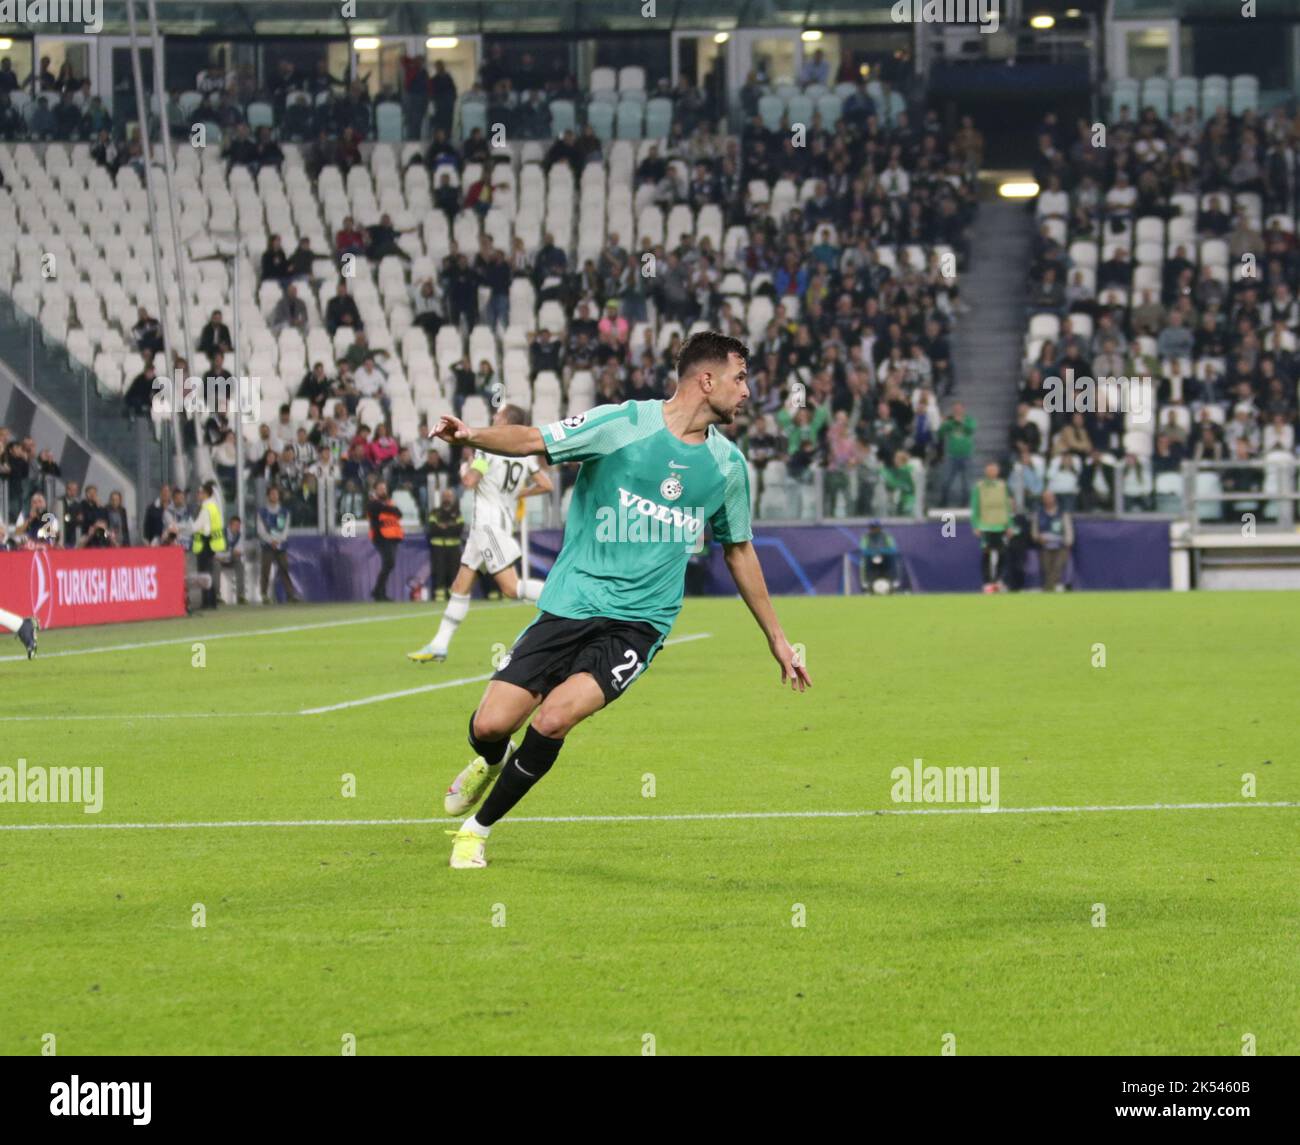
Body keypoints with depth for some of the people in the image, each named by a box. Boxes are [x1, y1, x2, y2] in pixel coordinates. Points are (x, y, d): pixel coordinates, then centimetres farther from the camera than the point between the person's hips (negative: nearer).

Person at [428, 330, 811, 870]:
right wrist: (471, 436, -30)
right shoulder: (621, 425, -6)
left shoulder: (728, 465, 6)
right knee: (491, 725, -9)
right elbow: (533, 440, -9)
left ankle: (479, 828, 0)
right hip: (570, 602, -1)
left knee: (553, 718, -22)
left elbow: (738, 550, 20)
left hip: (639, 620, 1)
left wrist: (777, 639, 24)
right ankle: (493, 764, 32)